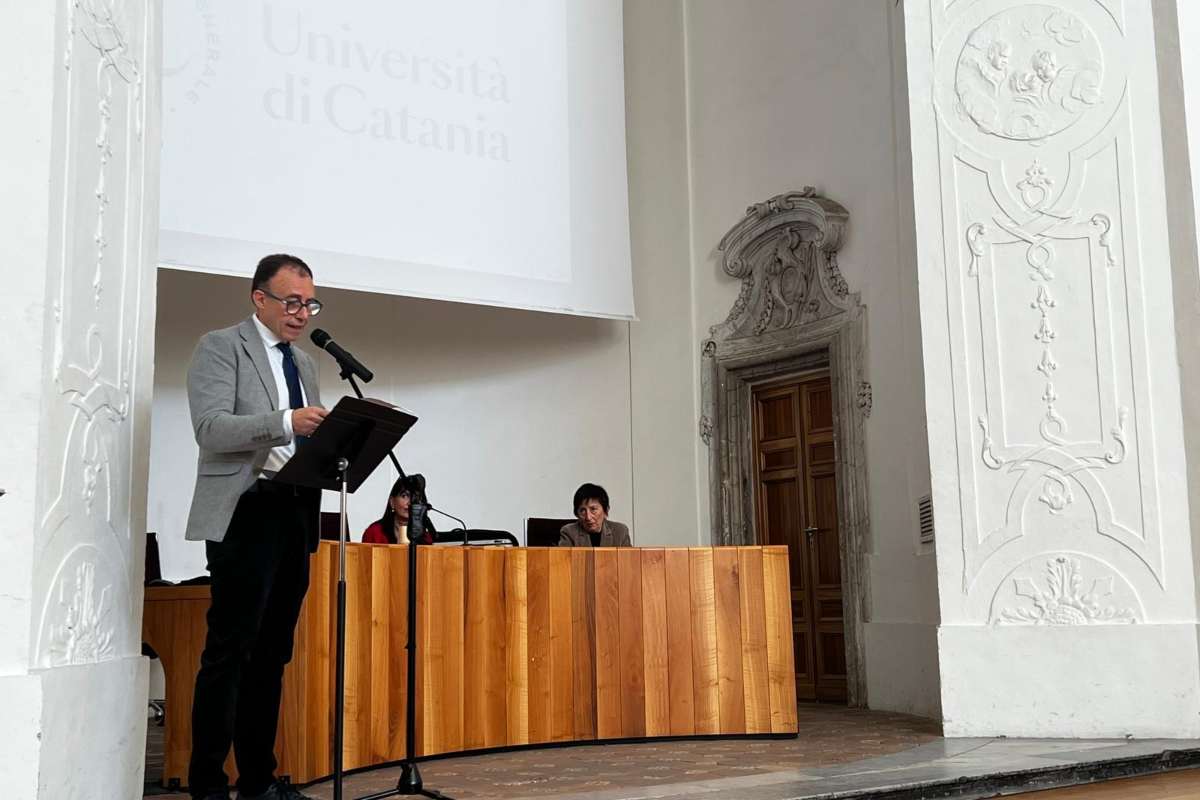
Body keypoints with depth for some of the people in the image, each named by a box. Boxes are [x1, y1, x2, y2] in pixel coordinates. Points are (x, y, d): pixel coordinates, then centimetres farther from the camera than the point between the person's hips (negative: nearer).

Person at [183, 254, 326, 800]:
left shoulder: (304, 363, 21)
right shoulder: (220, 347, -1)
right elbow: (211, 428, -14)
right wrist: (285, 422, -27)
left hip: (295, 515, 7)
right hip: (247, 513, -7)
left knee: (272, 653, 10)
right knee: (229, 651, -7)